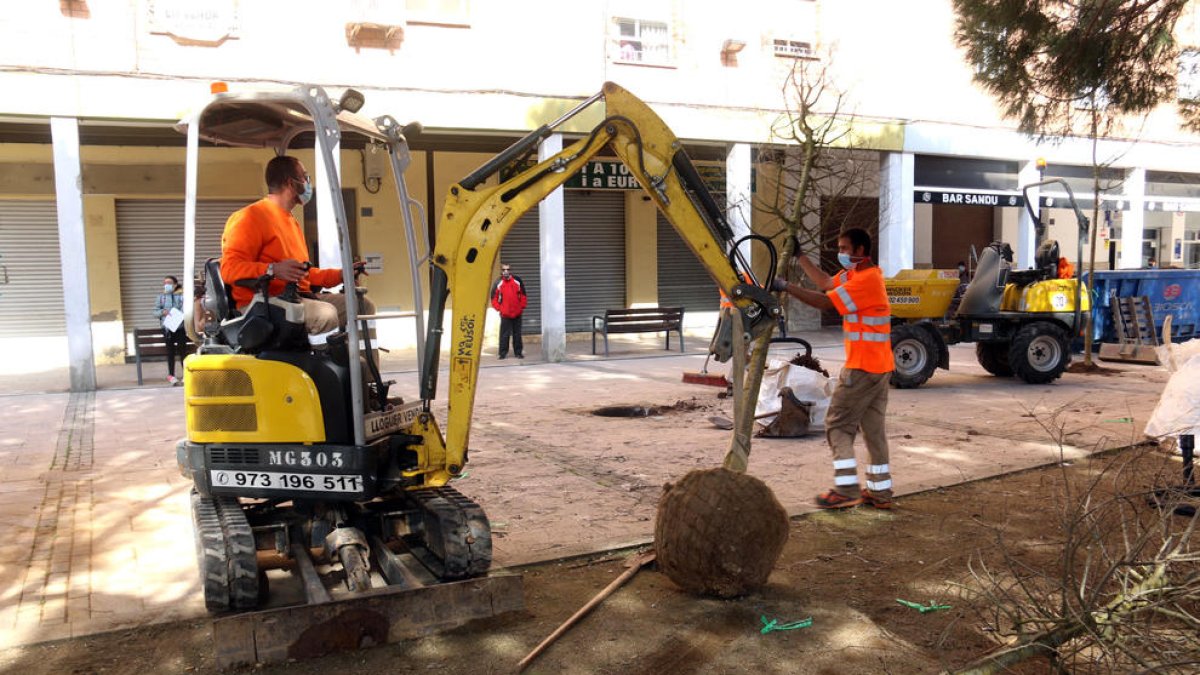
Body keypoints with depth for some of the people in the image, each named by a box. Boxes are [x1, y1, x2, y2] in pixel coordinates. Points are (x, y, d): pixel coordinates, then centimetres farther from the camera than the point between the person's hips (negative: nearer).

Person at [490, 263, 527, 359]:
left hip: (517, 313, 2)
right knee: (504, 334, -1)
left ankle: (518, 352, 17)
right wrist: (499, 309, -4)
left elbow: (523, 295, 9)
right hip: (505, 314, -2)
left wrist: (522, 306, 4)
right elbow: (494, 298, 2)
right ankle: (503, 353, 6)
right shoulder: (498, 283, -3)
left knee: (517, 334, 9)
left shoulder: (517, 281, 1)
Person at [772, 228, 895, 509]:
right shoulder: (854, 274, 14)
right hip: (879, 368, 10)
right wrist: (799, 256, 23)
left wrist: (786, 287, -19)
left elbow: (824, 301, -21)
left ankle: (846, 490, -7)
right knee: (873, 428, 11)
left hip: (861, 367, -10)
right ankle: (880, 492, 14)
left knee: (838, 425, -4)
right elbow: (826, 282, 23)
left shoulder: (867, 278, -17)